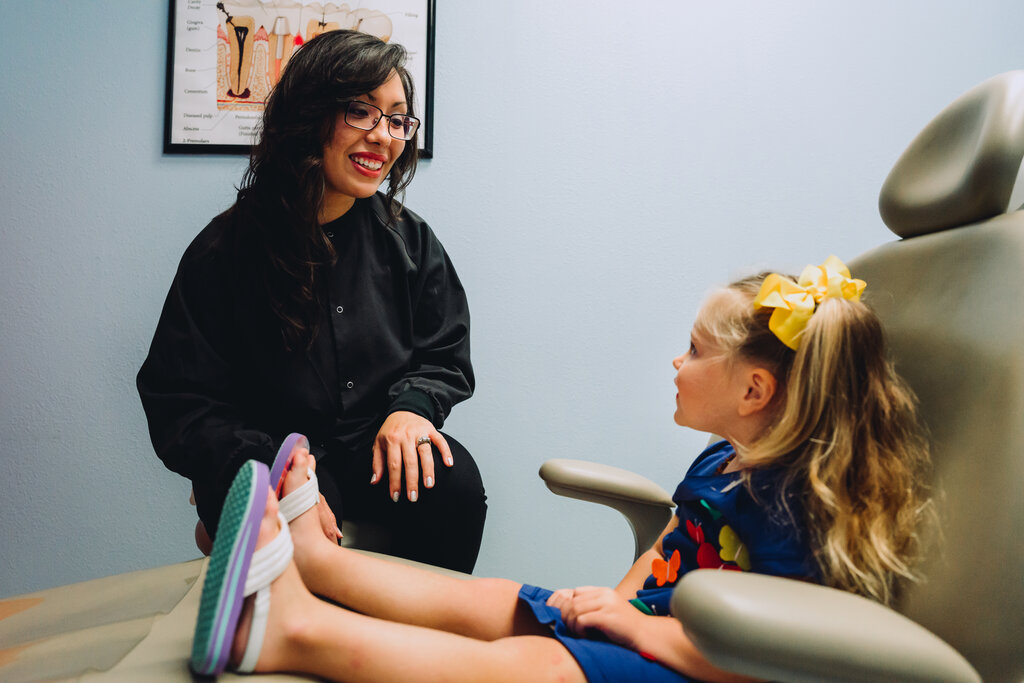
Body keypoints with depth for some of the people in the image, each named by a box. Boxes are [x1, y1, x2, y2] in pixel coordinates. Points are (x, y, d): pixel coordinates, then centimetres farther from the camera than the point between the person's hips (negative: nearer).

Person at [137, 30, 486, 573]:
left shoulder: (410, 241, 5)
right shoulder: (225, 251, -5)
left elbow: (445, 360, 11)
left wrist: (411, 407, -13)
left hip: (376, 449, 3)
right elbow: (180, 403, -5)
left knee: (453, 479, -27)